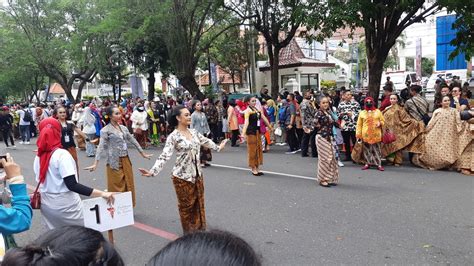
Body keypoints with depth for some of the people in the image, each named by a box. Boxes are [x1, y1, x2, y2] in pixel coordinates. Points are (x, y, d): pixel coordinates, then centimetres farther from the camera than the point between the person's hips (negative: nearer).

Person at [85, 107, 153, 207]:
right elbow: (101, 147, -17)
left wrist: (143, 153, 18)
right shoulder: (105, 130, -9)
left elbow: (133, 141, 16)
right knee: (116, 188, 2)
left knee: (128, 185, 13)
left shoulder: (123, 128, 9)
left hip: (126, 160, 6)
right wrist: (95, 163, -26)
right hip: (115, 162, -6)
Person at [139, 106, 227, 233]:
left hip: (197, 174, 6)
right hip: (183, 176, -6)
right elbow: (165, 156, -24)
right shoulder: (173, 136, -16)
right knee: (186, 205, 9)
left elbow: (206, 141, 22)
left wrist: (218, 147, 34)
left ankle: (199, 228, 32)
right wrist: (152, 171, -37)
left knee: (199, 203, 16)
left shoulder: (194, 132, 4)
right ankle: (190, 231, 26)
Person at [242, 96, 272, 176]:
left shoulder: (258, 109, 12)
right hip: (251, 132, -8)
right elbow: (246, 122, -21)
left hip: (257, 131, 8)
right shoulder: (248, 110, -10)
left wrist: (270, 127, 22)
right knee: (252, 150, -2)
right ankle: (253, 169, 6)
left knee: (259, 149, 10)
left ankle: (257, 168, 19)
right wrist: (243, 133, -31)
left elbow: (264, 119, 18)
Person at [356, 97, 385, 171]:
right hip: (366, 135, 0)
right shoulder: (362, 113, 6)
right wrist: (358, 135, 0)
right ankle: (367, 163, 16)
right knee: (367, 150, 6)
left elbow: (383, 121, 14)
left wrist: (380, 123, -10)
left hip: (376, 134, 0)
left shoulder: (378, 111, 8)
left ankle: (379, 164, 6)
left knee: (377, 150, 2)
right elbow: (359, 124, 6)